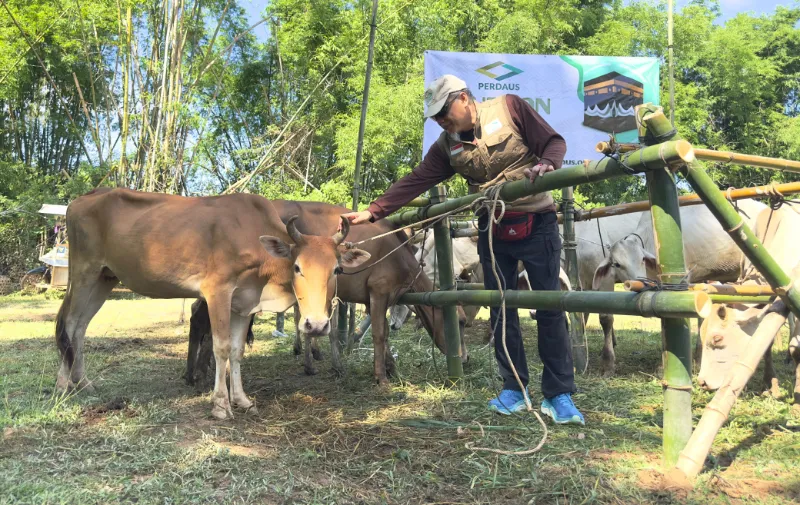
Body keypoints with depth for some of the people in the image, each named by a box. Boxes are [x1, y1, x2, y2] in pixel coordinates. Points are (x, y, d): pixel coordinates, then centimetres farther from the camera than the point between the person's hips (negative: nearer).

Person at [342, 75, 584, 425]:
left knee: (550, 307, -3)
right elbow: (414, 182, 1)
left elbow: (554, 142, -5)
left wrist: (545, 164, -27)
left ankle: (559, 395, 6)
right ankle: (514, 388, 19)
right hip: (492, 229, 5)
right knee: (501, 309, 6)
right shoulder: (447, 146, 5)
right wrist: (372, 212, -6)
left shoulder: (510, 107, -6)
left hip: (536, 222, -4)